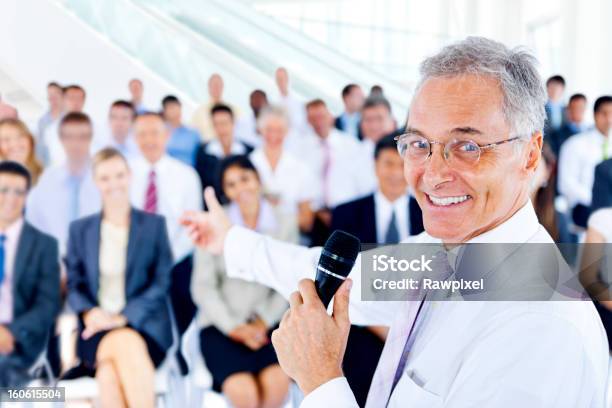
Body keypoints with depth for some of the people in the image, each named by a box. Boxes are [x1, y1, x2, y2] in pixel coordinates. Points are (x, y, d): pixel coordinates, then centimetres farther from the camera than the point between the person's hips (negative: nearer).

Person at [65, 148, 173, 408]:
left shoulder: (154, 224, 11)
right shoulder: (79, 229, 17)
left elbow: (162, 283, 2)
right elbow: (74, 284, 12)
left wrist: (124, 318, -12)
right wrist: (90, 312, -11)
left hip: (143, 325, -1)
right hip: (97, 328, 1)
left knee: (110, 368, -36)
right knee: (125, 343, -37)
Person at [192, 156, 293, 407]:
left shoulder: (284, 226, 5)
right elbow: (203, 287, -2)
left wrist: (263, 322, -9)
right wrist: (234, 327, -11)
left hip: (267, 324, 2)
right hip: (221, 324, -1)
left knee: (277, 383, -27)